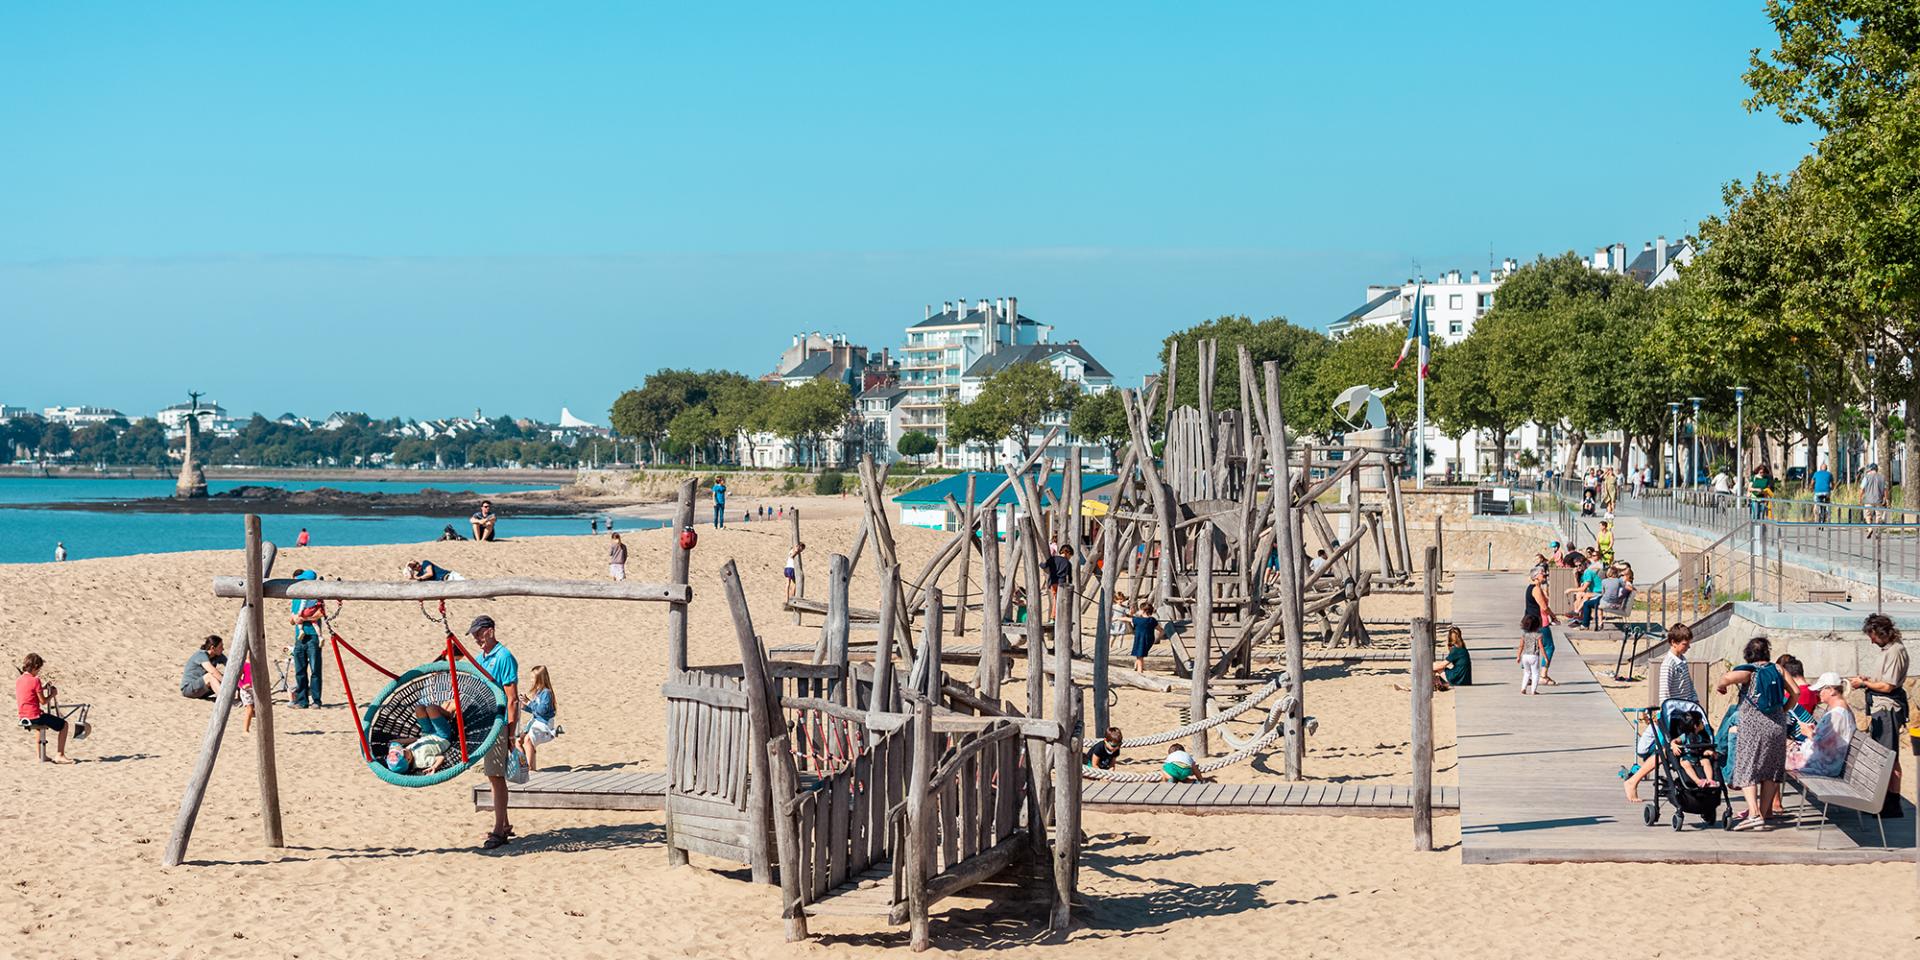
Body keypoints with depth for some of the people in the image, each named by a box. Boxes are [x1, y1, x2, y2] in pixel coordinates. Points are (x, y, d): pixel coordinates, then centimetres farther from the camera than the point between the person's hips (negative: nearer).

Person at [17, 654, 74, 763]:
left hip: (23, 717, 8)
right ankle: (59, 755, 3)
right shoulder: (35, 680, -16)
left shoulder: (18, 681, 8)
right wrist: (52, 694, 2)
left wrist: (42, 688, 15)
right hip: (35, 716, -8)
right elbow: (43, 701, -14)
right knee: (64, 724, 6)